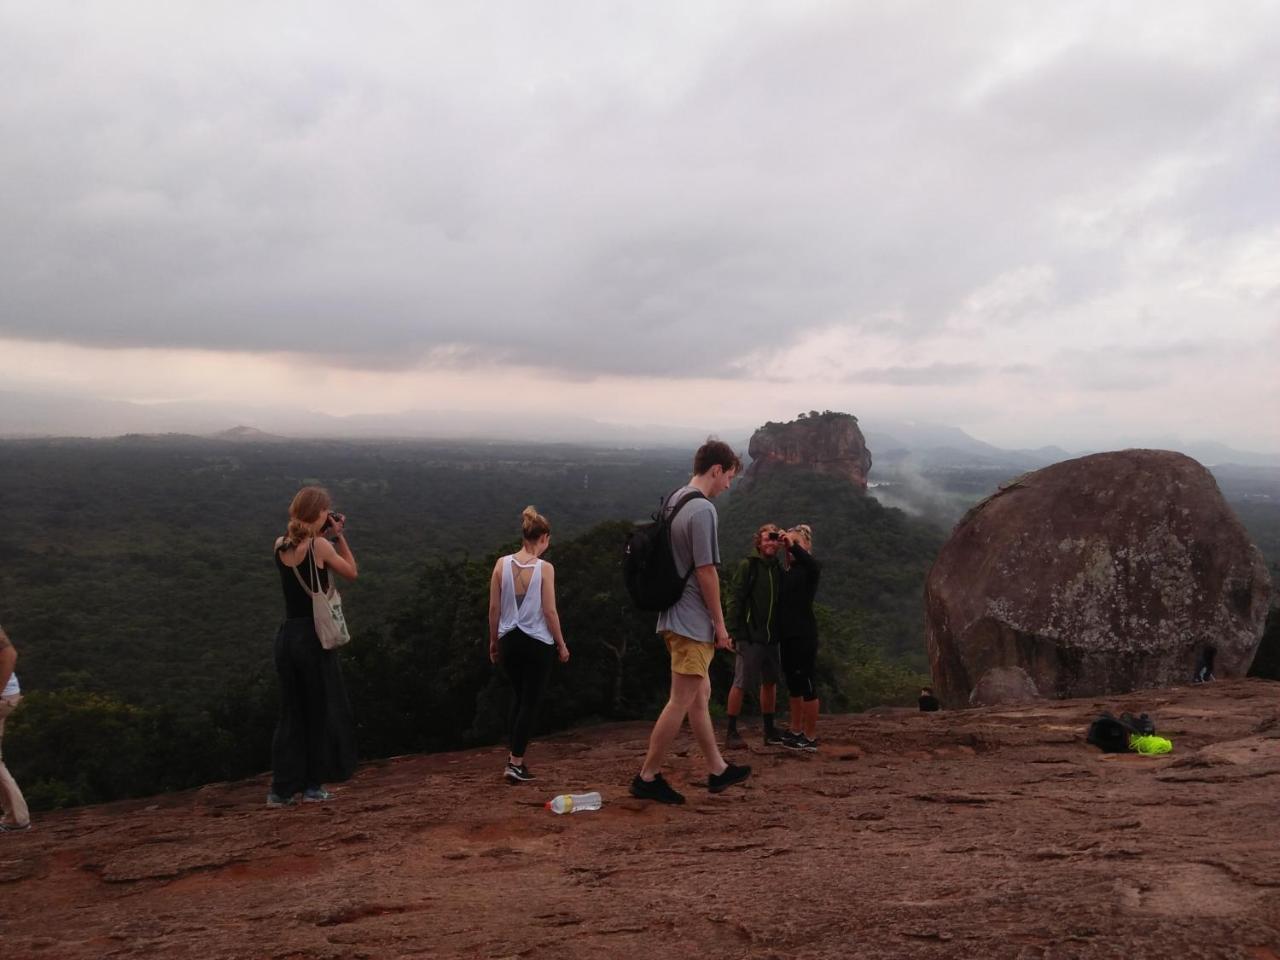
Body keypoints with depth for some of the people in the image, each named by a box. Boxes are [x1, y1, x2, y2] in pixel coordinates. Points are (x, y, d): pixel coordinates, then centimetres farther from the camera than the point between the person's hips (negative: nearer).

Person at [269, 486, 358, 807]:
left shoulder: (280, 545, 5)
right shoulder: (319, 546, -12)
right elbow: (351, 573, 1)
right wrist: (339, 536, 4)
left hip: (286, 636, 6)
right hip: (313, 637, -6)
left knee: (291, 714, 14)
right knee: (322, 712, 9)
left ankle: (282, 789, 13)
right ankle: (313, 786, 14)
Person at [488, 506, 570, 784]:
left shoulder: (502, 564, -2)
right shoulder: (544, 568, -12)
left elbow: (494, 608, 2)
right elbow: (549, 611, -11)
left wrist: (493, 641, 14)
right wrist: (561, 644, 1)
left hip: (509, 641, 4)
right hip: (538, 643, -4)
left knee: (518, 697, 22)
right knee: (530, 702, 6)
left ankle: (514, 755, 25)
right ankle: (516, 764, 5)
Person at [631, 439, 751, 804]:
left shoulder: (673, 502, 11)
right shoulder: (703, 509, -18)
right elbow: (706, 572, -20)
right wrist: (720, 625, -12)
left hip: (673, 616, 10)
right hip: (693, 620, -10)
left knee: (701, 695, 17)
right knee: (681, 702, -1)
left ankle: (717, 769, 29)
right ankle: (647, 778, 7)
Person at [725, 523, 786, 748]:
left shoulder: (778, 569, 11)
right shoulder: (748, 566, -6)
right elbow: (736, 601, -10)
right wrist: (737, 633, -15)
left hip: (772, 636, 6)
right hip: (750, 636, -6)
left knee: (770, 682, 11)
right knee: (741, 683, -3)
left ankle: (769, 730, 20)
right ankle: (731, 732, 3)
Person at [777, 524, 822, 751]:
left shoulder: (809, 568, -6)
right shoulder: (786, 571, 12)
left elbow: (815, 566, -31)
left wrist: (793, 546, -39)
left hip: (804, 635, -8)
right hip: (788, 635, 8)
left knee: (806, 683, -4)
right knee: (794, 684, 14)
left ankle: (811, 737, 2)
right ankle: (796, 731, 24)